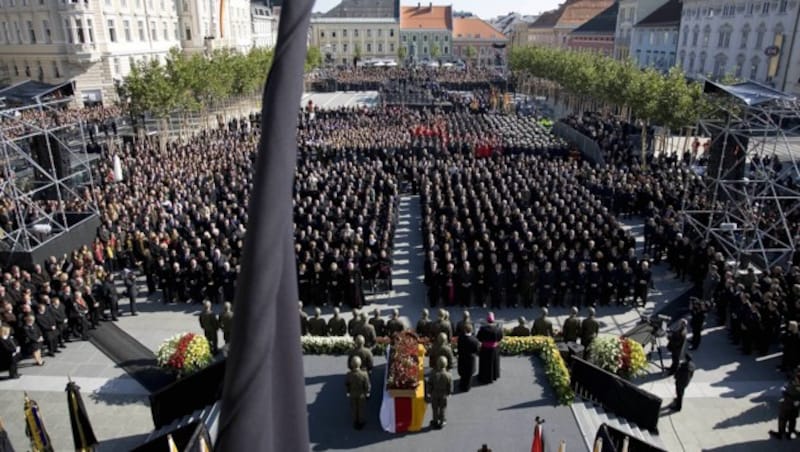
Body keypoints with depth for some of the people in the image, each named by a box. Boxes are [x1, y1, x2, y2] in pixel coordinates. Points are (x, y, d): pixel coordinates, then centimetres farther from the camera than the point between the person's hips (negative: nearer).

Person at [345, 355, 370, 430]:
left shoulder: (349, 374, -26)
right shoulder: (364, 374, -32)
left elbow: (346, 384, -10)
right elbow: (367, 386, -20)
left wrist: (348, 391, 10)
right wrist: (367, 393, 0)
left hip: (352, 395, 2)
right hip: (361, 395, -1)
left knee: (354, 408, 23)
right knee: (362, 409, 22)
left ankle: (355, 422, 42)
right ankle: (361, 422, 40)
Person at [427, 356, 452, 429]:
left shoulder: (433, 375, -18)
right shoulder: (448, 375, -18)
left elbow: (429, 385, -9)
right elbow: (450, 386, -7)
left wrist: (429, 393, 6)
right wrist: (449, 393, 11)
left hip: (434, 395, 0)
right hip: (443, 395, 0)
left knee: (435, 409, 16)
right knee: (443, 409, 17)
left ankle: (435, 421, 27)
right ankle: (442, 421, 25)